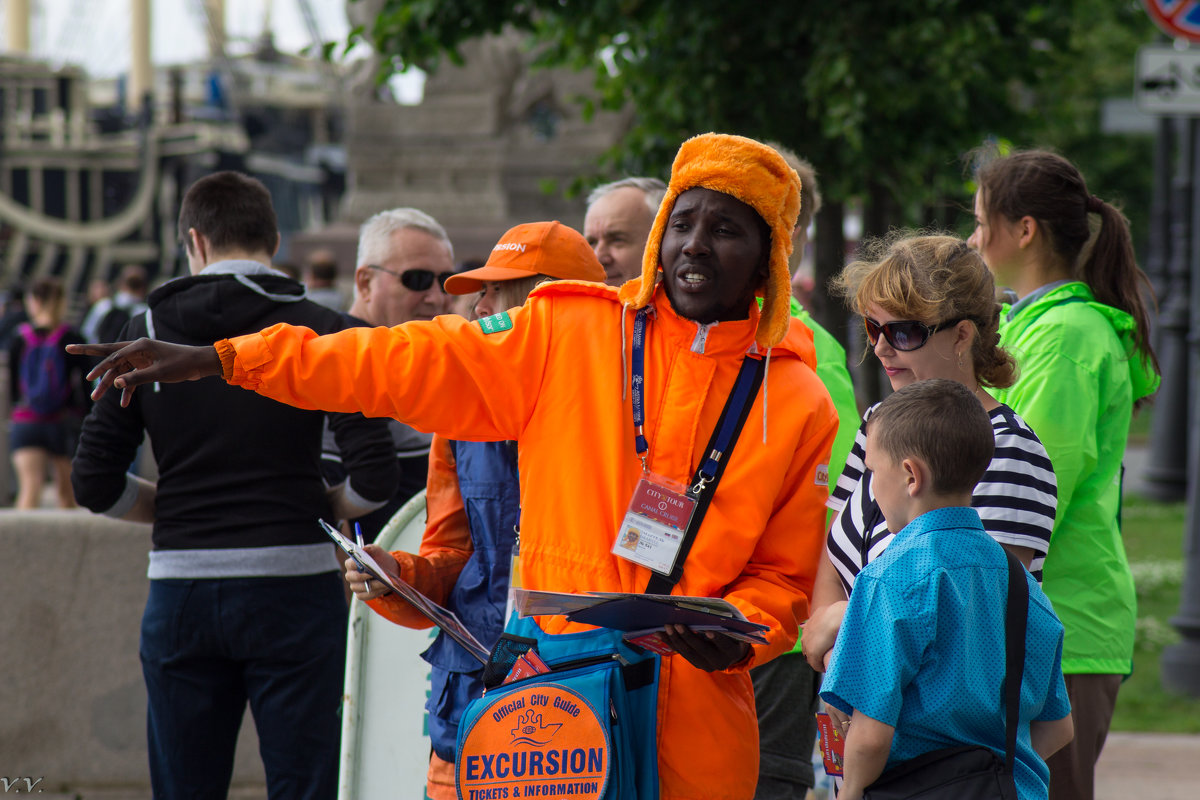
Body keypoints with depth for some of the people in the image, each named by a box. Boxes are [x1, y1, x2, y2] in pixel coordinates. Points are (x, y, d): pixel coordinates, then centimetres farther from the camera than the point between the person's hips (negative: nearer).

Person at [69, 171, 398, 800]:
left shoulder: (147, 333, 5)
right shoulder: (318, 330, 0)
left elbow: (96, 484, 4)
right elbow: (375, 476, -9)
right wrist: (321, 510, 10)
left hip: (180, 591, 2)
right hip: (292, 582, -2)